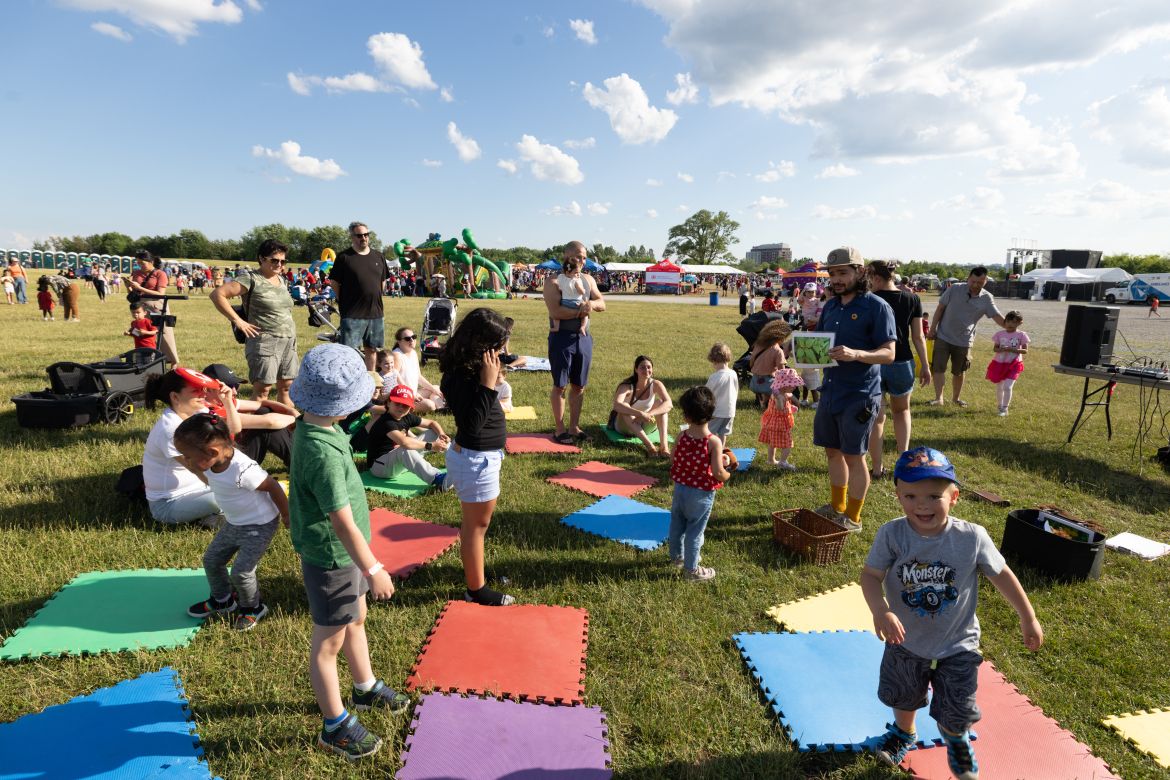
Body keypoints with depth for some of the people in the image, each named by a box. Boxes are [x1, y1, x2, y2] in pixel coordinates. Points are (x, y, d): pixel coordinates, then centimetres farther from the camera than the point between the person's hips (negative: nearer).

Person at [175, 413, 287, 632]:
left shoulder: (242, 470, -37)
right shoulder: (212, 463, -11)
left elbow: (273, 487, -24)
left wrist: (286, 517, -15)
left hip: (259, 525, -9)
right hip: (234, 523, 9)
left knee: (241, 571, -6)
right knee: (211, 560, 16)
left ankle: (253, 608, 24)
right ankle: (222, 600, 41)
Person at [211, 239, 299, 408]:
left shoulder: (281, 280, 15)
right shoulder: (251, 280, -7)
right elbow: (217, 294, -12)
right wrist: (238, 320, -12)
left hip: (289, 341, 7)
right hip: (264, 341, -7)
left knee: (286, 387, 11)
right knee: (262, 389, -6)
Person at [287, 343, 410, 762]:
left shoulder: (311, 427, -4)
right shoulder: (323, 453, -33)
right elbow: (343, 523, -30)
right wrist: (374, 569, -21)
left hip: (344, 552, 9)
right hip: (331, 558, -9)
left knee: (356, 621, 26)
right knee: (329, 642, 10)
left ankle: (366, 688, 49)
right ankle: (335, 726, 31)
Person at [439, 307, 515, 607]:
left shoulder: (466, 369, 2)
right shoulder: (464, 377, -27)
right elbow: (471, 424, -29)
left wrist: (489, 379, -1)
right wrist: (488, 383, -31)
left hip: (478, 455, 10)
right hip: (476, 460, -10)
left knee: (474, 522, 23)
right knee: (477, 524, 6)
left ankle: (473, 569, 41)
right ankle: (477, 588, 21)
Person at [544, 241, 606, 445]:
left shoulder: (588, 279, 12)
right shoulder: (553, 281, -8)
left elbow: (602, 304, 8)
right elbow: (555, 311, -19)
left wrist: (591, 304, -13)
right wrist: (581, 310, -17)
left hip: (584, 337, 6)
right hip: (562, 337, -6)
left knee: (579, 385, 11)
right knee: (560, 385, 2)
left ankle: (574, 427, 21)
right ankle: (560, 429, 12)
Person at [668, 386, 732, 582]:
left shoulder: (682, 436, -11)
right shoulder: (714, 442, -22)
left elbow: (674, 463, -2)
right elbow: (718, 473, -22)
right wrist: (728, 475, -1)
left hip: (680, 488, 4)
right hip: (701, 494, -4)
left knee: (676, 525, 22)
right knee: (695, 531, 10)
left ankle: (677, 556, 44)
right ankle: (691, 570, 24)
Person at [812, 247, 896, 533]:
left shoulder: (876, 306, -11)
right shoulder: (830, 306, 9)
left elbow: (888, 353, -15)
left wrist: (856, 354, -32)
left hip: (859, 395, -7)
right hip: (830, 390, 7)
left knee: (854, 456, 3)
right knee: (833, 450, 16)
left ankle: (853, 518, 18)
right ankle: (836, 507, 34)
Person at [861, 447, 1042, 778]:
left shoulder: (972, 537, -23)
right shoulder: (891, 534, -24)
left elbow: (1002, 575, -7)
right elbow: (870, 575, -22)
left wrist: (1028, 619, 2)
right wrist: (880, 611, -40)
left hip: (956, 645, 0)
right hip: (905, 642, 1)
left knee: (955, 713, 17)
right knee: (903, 698, 25)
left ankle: (957, 740, 54)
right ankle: (904, 732, 59)